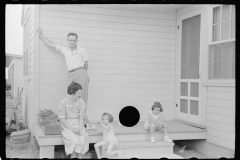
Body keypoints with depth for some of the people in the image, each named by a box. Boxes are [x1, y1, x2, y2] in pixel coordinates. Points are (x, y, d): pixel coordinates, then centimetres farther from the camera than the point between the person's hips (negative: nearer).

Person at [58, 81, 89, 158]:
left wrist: (80, 128, -20)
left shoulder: (81, 102, -1)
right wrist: (71, 129, -20)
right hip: (66, 126, -3)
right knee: (75, 140, -30)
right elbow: (62, 119, -11)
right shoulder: (63, 102, -13)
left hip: (77, 125, 3)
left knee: (83, 139, -26)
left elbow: (81, 117, -3)